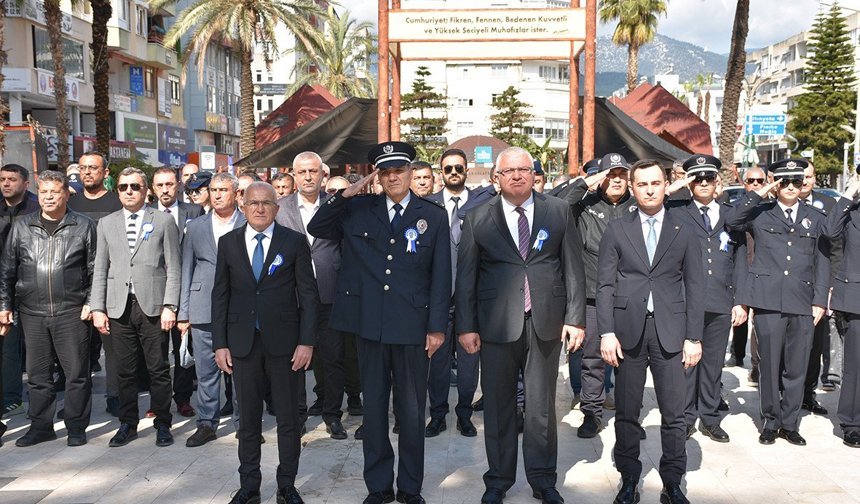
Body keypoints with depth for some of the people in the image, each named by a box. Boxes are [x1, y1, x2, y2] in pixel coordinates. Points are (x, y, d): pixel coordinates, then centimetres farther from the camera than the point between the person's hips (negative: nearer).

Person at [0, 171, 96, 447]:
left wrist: (91, 302, -4)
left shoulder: (83, 226, 1)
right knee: (37, 373, 10)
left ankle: (76, 427, 14)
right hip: (32, 313, 3)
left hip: (72, 312, -3)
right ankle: (41, 426, 23)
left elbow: (95, 269, 2)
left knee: (77, 372, 2)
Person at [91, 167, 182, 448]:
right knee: (125, 371, 8)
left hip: (152, 306, -3)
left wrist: (169, 306, -8)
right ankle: (128, 424, 22)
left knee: (158, 370, 3)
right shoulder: (106, 224, 13)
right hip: (119, 308, 3)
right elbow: (100, 270, 12)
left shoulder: (163, 221, 4)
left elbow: (174, 268, 0)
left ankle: (162, 424, 15)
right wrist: (97, 308, 4)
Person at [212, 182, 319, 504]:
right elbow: (220, 295, 7)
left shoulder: (294, 242, -1)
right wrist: (220, 343, 1)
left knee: (288, 417, 7)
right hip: (242, 342, 2)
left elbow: (308, 294, -2)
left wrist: (306, 342, -9)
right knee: (248, 418, 11)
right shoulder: (228, 242, 6)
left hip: (284, 341, -1)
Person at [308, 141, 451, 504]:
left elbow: (441, 277, 0)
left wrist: (437, 326, -5)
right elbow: (316, 229, 8)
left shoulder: (433, 217, 1)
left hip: (412, 326, -1)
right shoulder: (359, 210, 6)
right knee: (373, 408, 11)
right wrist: (345, 195, -4)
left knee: (412, 410, 9)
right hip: (370, 324, 2)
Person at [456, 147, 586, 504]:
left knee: (542, 406, 10)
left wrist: (575, 317, -2)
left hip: (546, 323, 0)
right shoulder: (478, 219, 3)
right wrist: (466, 326, -2)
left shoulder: (559, 212, 5)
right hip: (497, 324, 0)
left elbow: (573, 267, 4)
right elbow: (466, 275, 2)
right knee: (498, 406, 10)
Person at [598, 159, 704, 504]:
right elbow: (605, 285, 2)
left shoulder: (684, 232, 8)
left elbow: (694, 286, 6)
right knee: (626, 411, 8)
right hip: (628, 330, 0)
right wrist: (607, 332, -6)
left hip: (670, 331, 0)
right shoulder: (616, 231, 6)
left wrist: (694, 337, 0)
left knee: (674, 414, 3)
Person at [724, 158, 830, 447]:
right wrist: (759, 194, -10)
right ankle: (770, 422, 18)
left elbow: (822, 261, 11)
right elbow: (731, 222, -12)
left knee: (796, 368, 6)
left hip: (803, 302, 2)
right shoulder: (760, 213, 7)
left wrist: (820, 300, 3)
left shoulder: (815, 218, 14)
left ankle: (789, 424, 20)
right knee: (770, 365, 4)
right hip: (768, 300, -2)